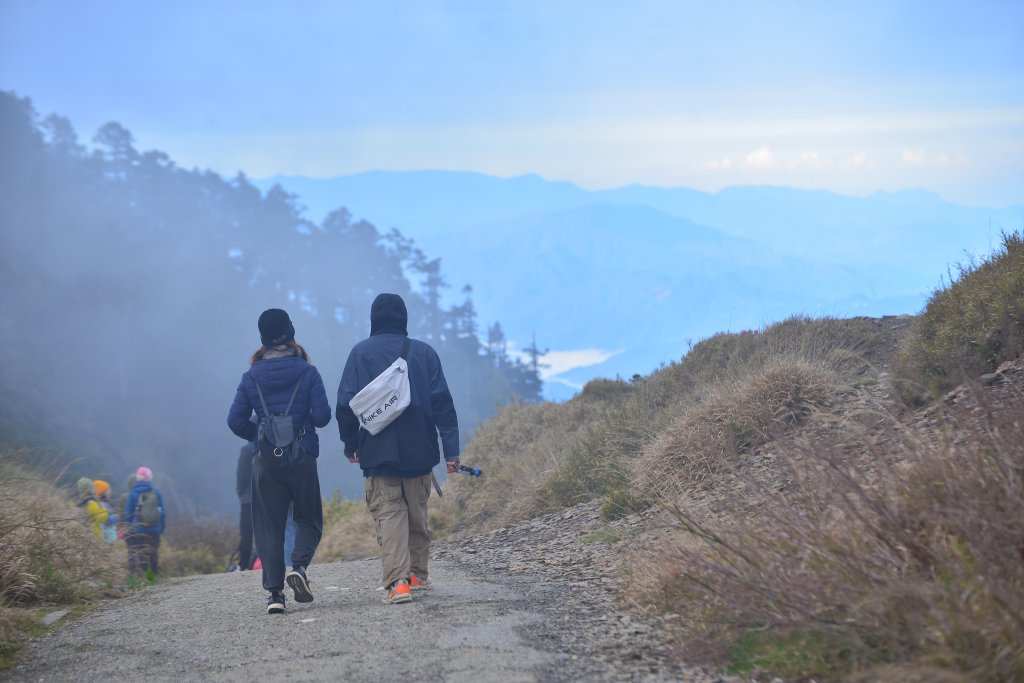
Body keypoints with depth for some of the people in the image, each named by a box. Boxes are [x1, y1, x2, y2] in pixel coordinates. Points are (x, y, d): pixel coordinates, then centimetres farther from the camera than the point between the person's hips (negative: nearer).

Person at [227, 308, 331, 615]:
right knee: (309, 519, 14)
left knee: (268, 526, 6)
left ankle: (275, 592, -1)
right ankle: (299, 565, -13)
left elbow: (235, 420, -3)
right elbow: (322, 415, -9)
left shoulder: (251, 378, 0)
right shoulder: (307, 373, -6)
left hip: (266, 462, 1)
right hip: (303, 458, -1)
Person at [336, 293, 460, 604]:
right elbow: (442, 402, -2)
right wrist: (451, 449, -2)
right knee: (418, 512, 17)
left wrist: (350, 444, 9)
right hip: (419, 451, 2)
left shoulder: (361, 353, -1)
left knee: (388, 514, -2)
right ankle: (418, 575, 26)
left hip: (378, 452, -2)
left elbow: (346, 404, -3)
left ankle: (397, 581, -17)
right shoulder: (424, 352, 2)